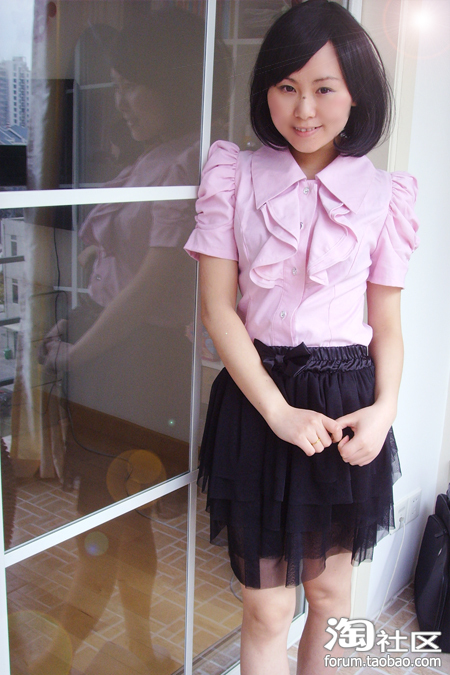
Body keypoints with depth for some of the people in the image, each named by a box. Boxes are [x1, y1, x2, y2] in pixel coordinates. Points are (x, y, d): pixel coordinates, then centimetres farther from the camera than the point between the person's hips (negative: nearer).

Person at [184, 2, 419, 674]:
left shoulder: (382, 195, 1)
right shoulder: (235, 176, -2)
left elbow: (387, 321, 5)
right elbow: (216, 306, -6)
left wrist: (385, 407, -14)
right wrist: (279, 412, -14)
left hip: (348, 403, 2)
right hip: (256, 397, -1)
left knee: (331, 586, 19)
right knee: (267, 608, 6)